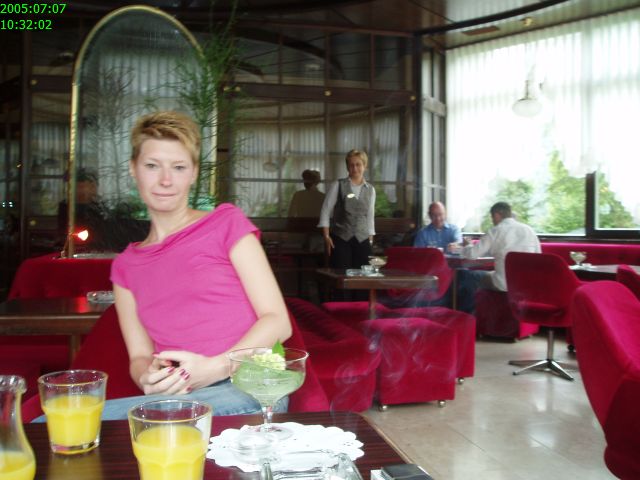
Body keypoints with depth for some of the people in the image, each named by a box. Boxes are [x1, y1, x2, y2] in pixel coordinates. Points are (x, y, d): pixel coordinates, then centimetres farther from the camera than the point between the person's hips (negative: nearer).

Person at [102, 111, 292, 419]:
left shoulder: (226, 223, 5)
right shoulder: (125, 266, 18)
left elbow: (278, 322, -2)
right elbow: (139, 357, 11)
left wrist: (212, 368, -17)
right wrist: (149, 378, -13)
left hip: (248, 387, -4)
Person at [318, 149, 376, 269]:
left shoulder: (370, 190, 11)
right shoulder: (338, 185, 2)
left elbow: (370, 217, 16)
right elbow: (325, 211, 0)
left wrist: (370, 240, 9)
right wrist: (326, 236, -8)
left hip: (362, 240, 3)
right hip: (340, 239, -3)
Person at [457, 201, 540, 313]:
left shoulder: (495, 231, -6)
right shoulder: (529, 230, 7)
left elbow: (471, 254, -6)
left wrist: (466, 246, 19)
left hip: (503, 285, -6)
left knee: (465, 275, 18)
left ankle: (466, 313, 33)